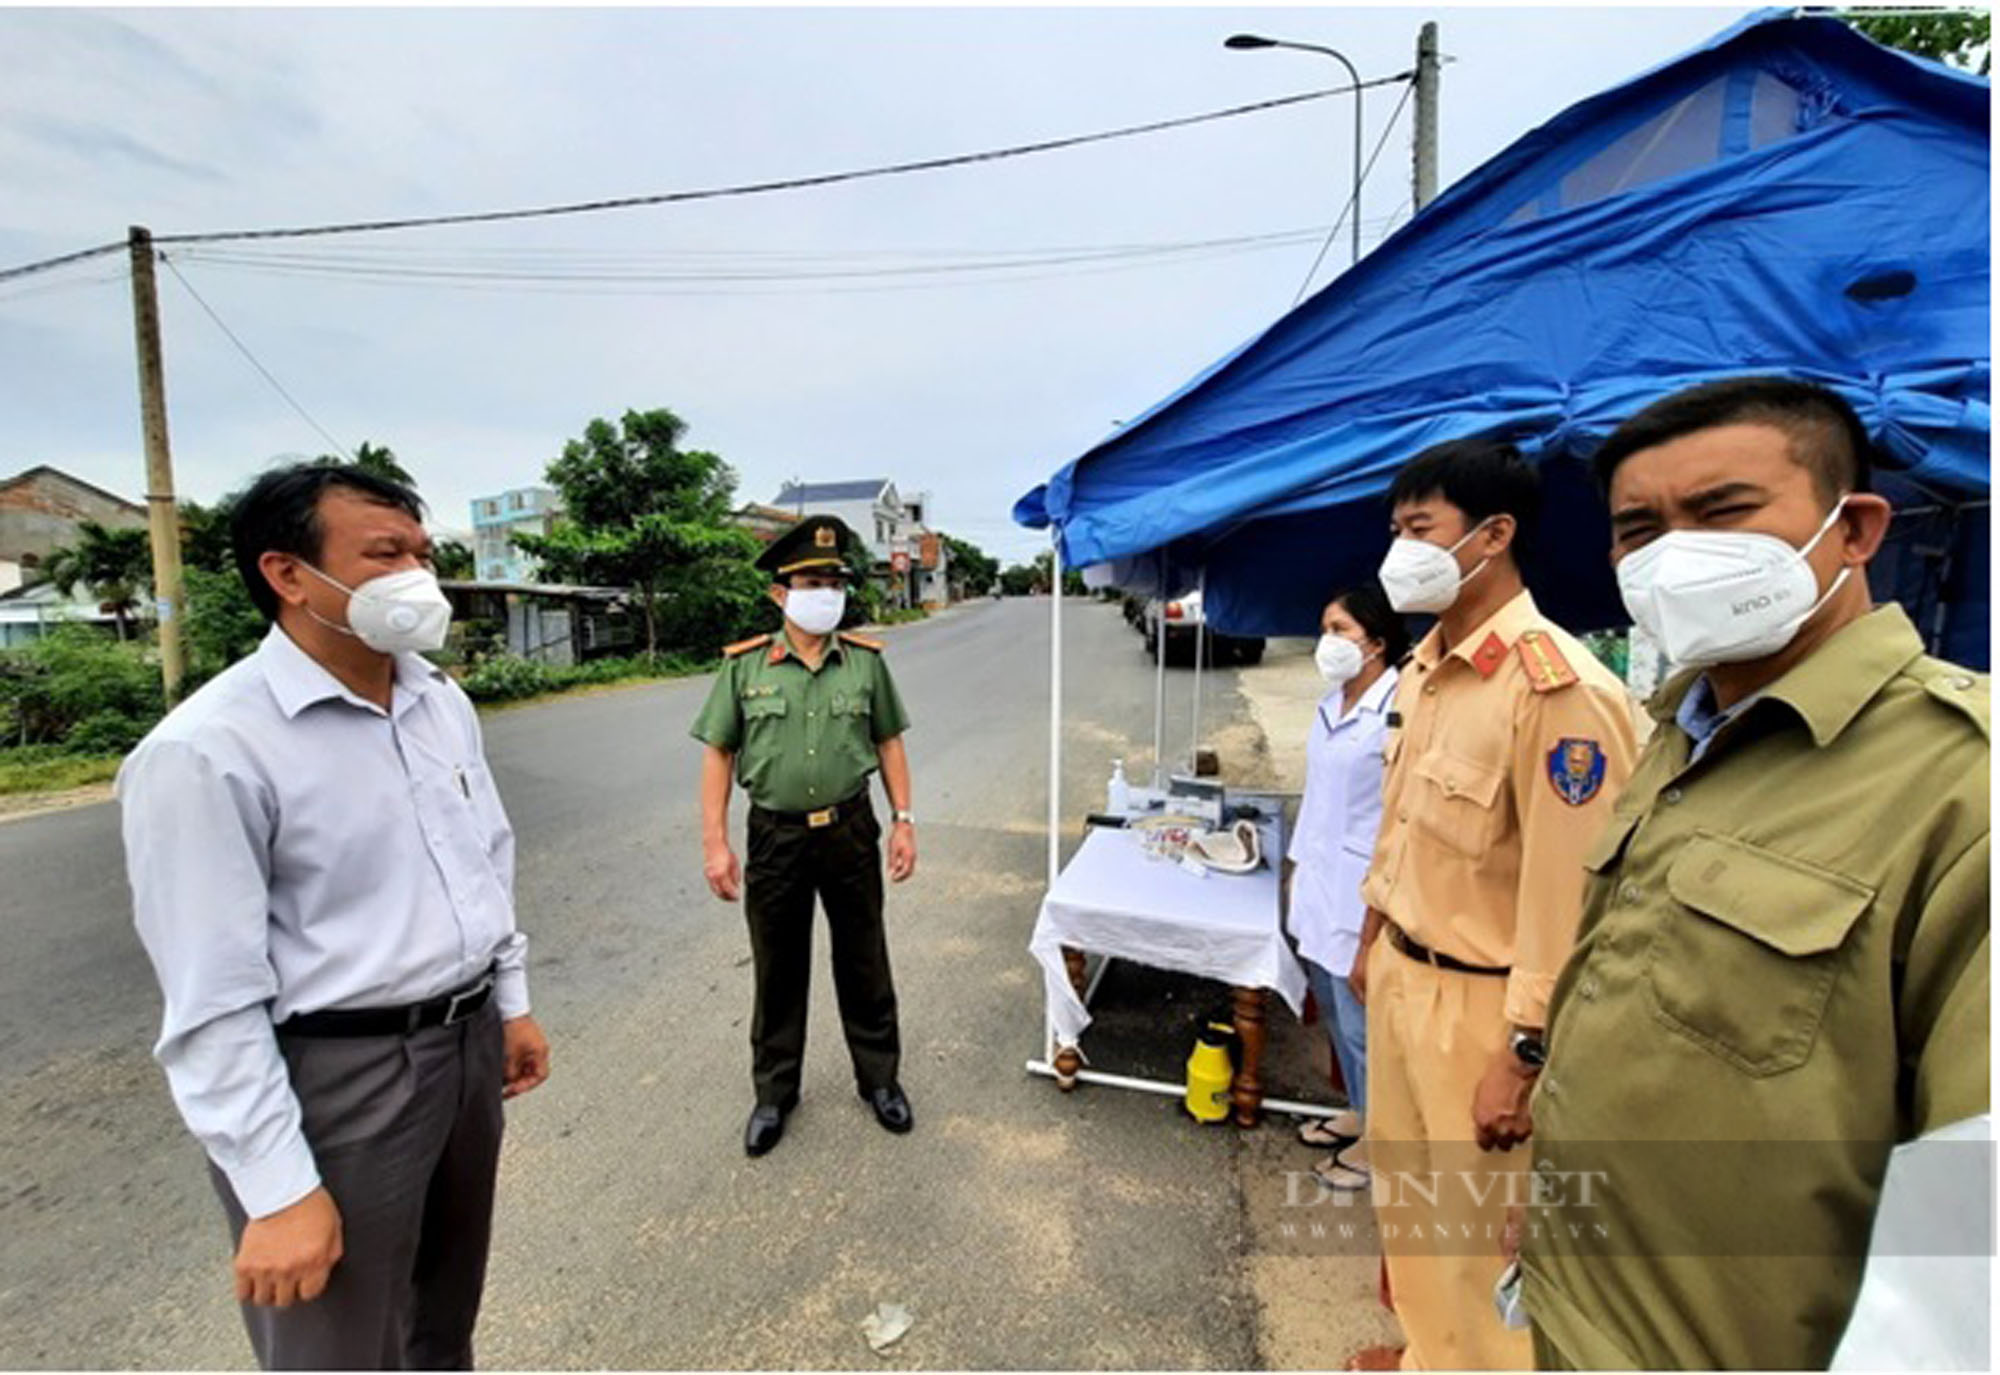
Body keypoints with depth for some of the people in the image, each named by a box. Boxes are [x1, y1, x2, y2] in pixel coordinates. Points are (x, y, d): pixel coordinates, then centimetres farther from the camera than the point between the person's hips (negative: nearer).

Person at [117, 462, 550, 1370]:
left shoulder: (445, 702, 2)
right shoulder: (207, 749, -20)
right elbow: (213, 1003, -18)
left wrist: (511, 1001, 13)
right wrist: (279, 1191, -15)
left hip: (469, 1041, 6)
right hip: (336, 1079, -6)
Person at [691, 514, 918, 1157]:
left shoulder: (866, 660, -2)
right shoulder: (744, 665, -6)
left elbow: (888, 742, 4)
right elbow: (718, 753, -2)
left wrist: (903, 820, -1)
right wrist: (714, 843, -6)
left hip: (851, 831, 1)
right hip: (776, 836, 0)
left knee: (864, 963, 14)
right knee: (778, 971, 15)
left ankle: (880, 1077, 36)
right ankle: (774, 1092, 37)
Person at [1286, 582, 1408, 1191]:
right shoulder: (1329, 705, 7)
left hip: (1362, 890, -8)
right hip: (1320, 882, 8)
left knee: (1361, 1018, 8)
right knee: (1333, 1008, 22)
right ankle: (1357, 1110, 43)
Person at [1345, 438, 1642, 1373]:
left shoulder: (1561, 689, -23)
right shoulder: (1422, 666, 3)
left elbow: (1568, 893, -22)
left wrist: (1523, 1057, -17)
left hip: (1481, 1002, -8)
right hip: (1402, 974, 8)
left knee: (1479, 1218, 13)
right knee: (1405, 1181, 25)